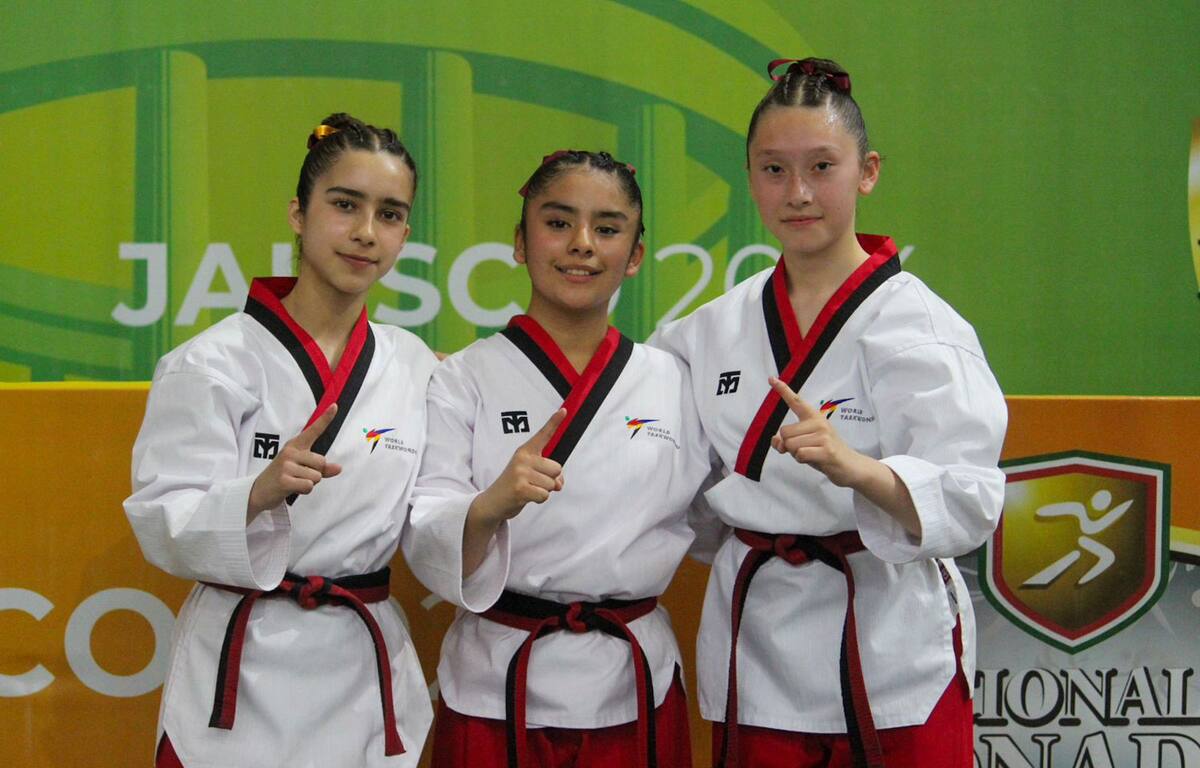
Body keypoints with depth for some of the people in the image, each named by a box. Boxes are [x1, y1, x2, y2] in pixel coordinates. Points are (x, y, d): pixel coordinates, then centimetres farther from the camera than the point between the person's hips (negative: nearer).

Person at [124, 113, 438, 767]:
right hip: (242, 676, -4)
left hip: (368, 672, 4)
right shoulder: (211, 364, -9)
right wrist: (261, 492, -29)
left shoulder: (414, 365, 4)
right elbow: (164, 528, -12)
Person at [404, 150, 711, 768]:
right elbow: (426, 544, -13)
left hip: (635, 690, 2)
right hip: (499, 691, -2)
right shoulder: (463, 380, -4)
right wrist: (492, 506, -30)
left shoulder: (668, 379, 3)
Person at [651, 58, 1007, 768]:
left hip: (892, 652, -4)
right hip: (754, 648, 4)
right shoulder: (713, 331, 6)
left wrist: (857, 468, -33)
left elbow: (968, 501, -18)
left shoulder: (918, 324, -9)